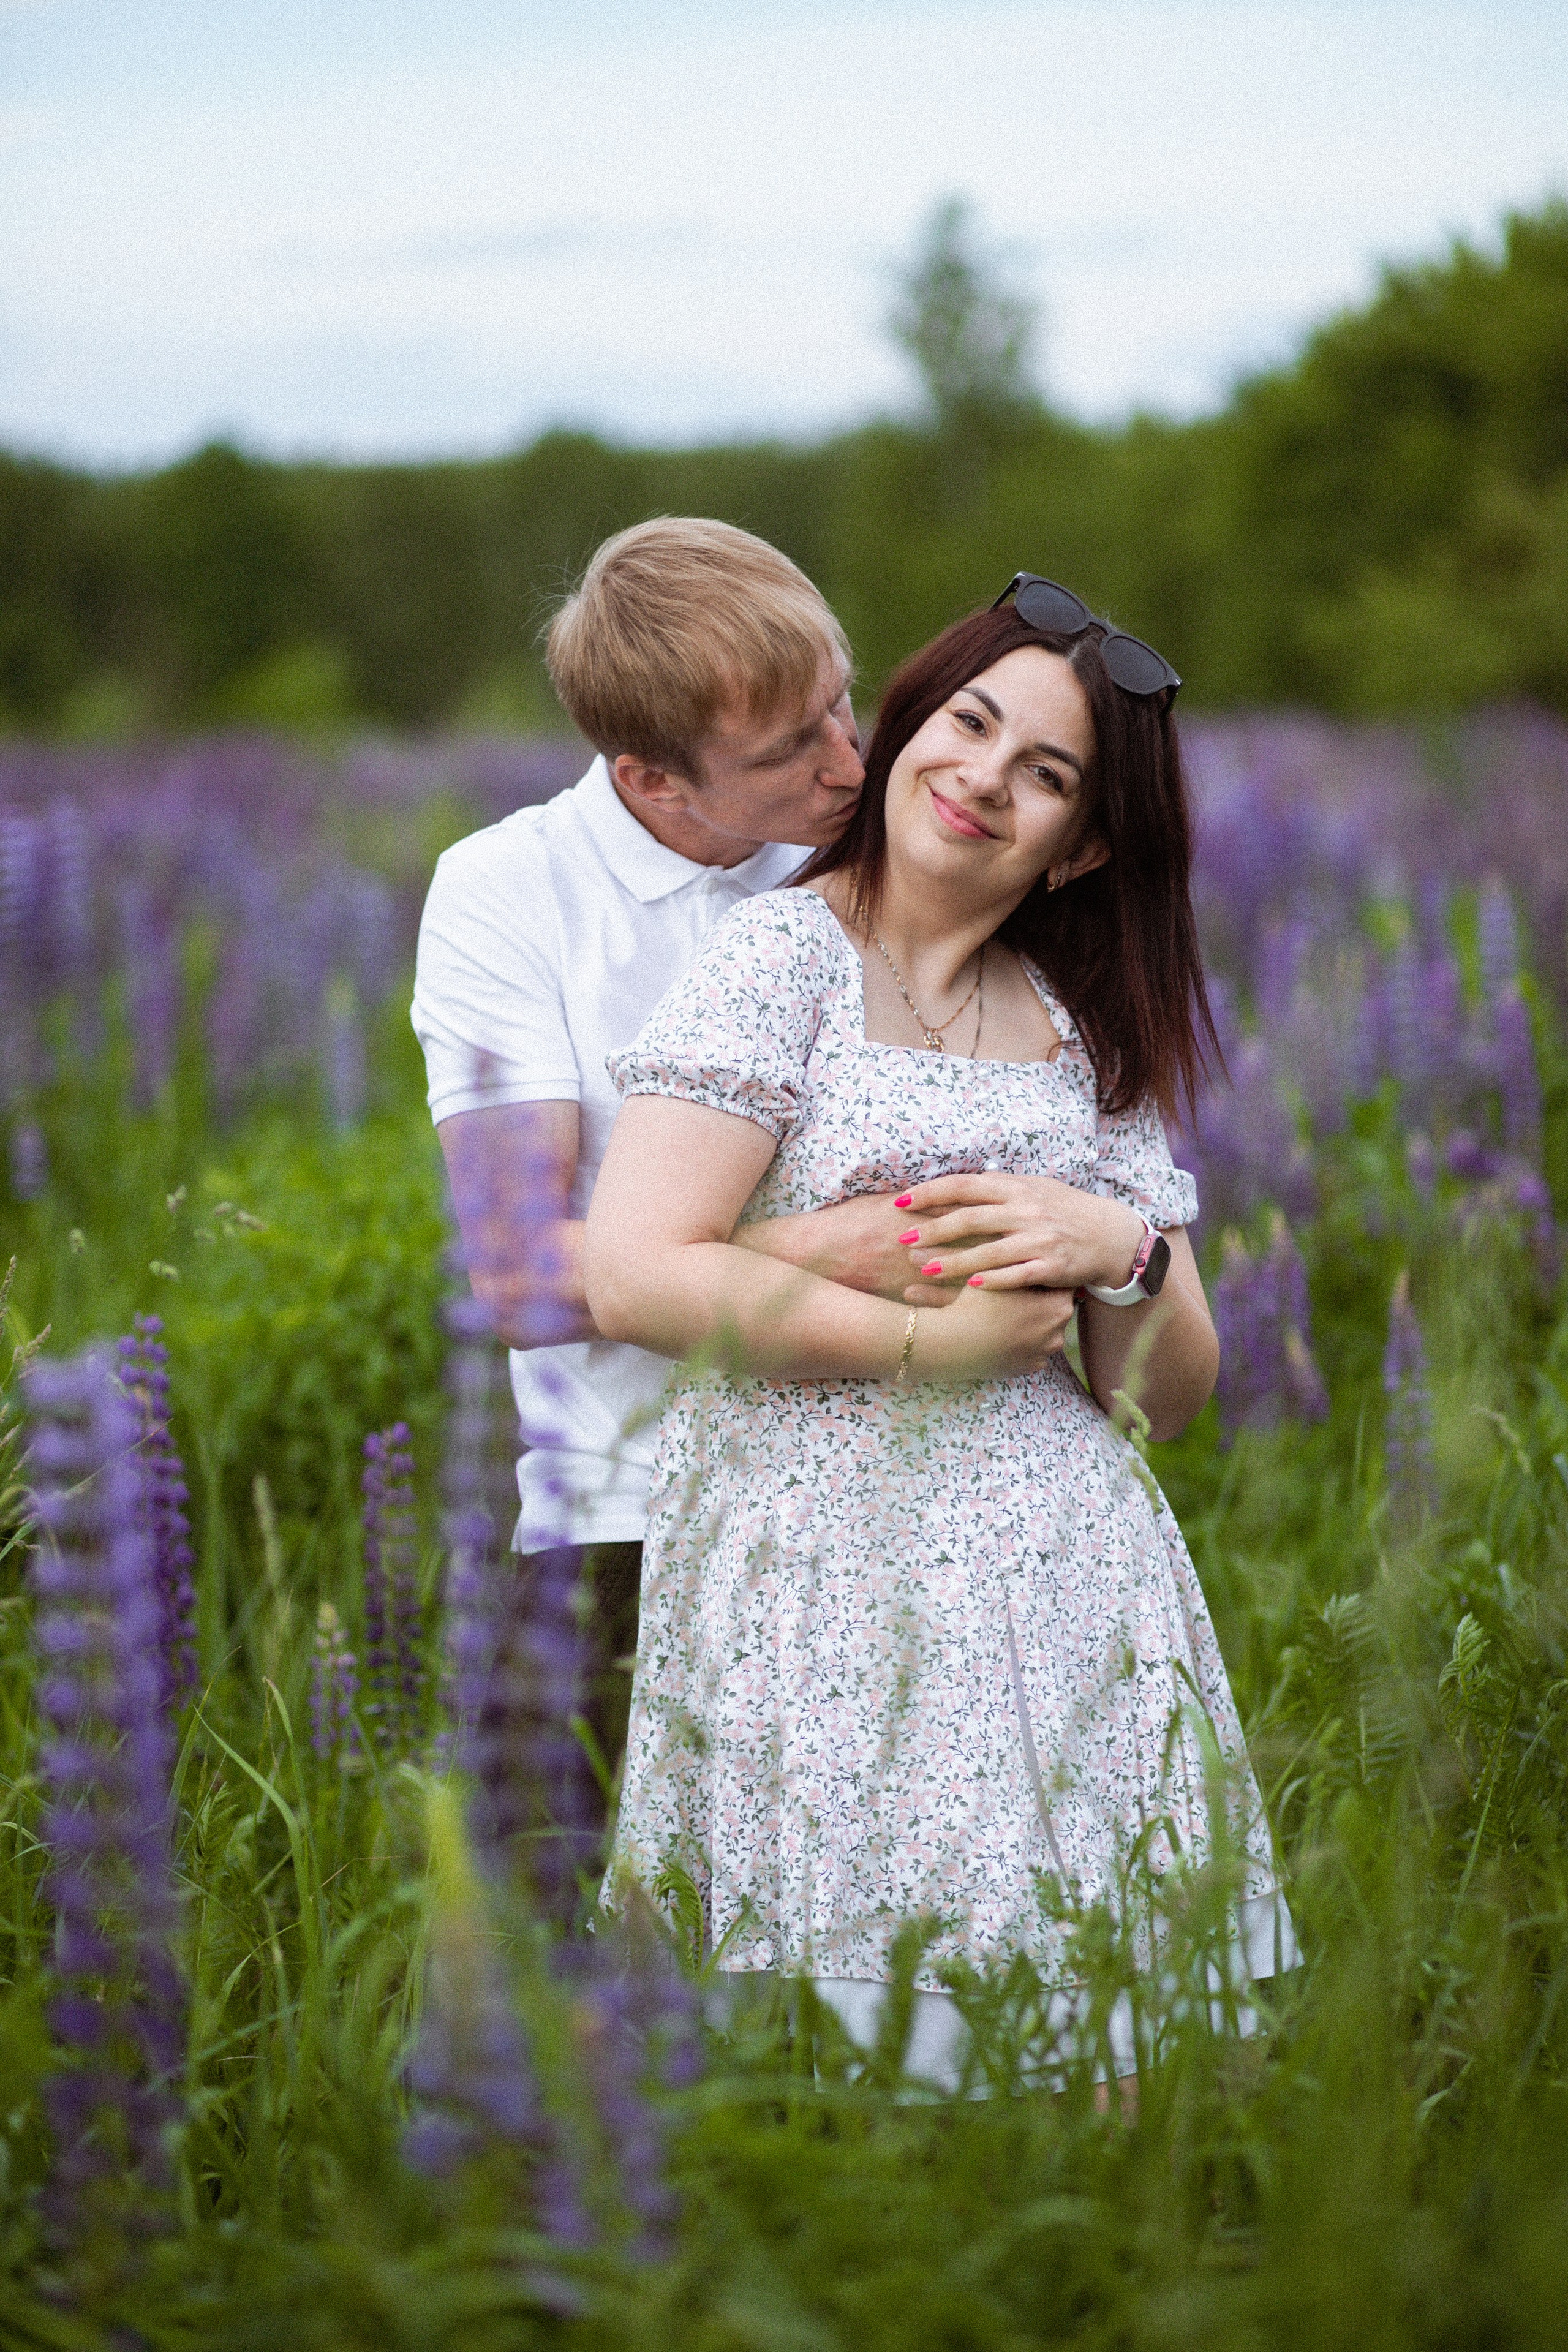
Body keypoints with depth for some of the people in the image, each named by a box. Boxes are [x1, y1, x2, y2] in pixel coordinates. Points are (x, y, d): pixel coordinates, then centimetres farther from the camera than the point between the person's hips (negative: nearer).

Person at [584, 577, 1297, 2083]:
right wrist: (935, 1341, -8)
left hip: (1064, 1596, 5)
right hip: (820, 1579, -4)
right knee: (855, 1995, -6)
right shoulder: (783, 954, 1)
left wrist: (1120, 1253, -8)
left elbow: (1167, 1397, 13)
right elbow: (636, 1276, -12)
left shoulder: (1090, 1030, 17)